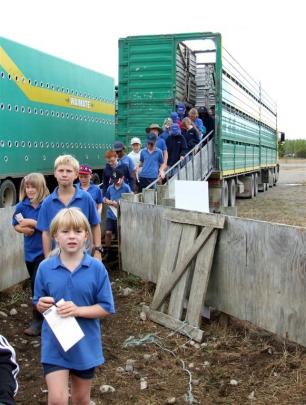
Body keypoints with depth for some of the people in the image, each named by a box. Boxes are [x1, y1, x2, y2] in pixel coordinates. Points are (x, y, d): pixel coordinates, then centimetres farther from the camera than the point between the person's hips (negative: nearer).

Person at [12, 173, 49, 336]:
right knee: (35, 284, 17)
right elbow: (16, 224, 11)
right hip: (30, 250, 6)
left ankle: (37, 320, 4)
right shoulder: (22, 205, 0)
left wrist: (33, 223, -20)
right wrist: (24, 229, -10)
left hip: (44, 250, -6)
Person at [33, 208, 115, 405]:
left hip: (86, 344, 1)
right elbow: (39, 304, 4)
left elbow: (106, 308, -9)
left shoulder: (97, 268, -12)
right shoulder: (45, 268, -9)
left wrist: (77, 310, -23)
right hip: (54, 343, 0)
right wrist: (42, 305, -19)